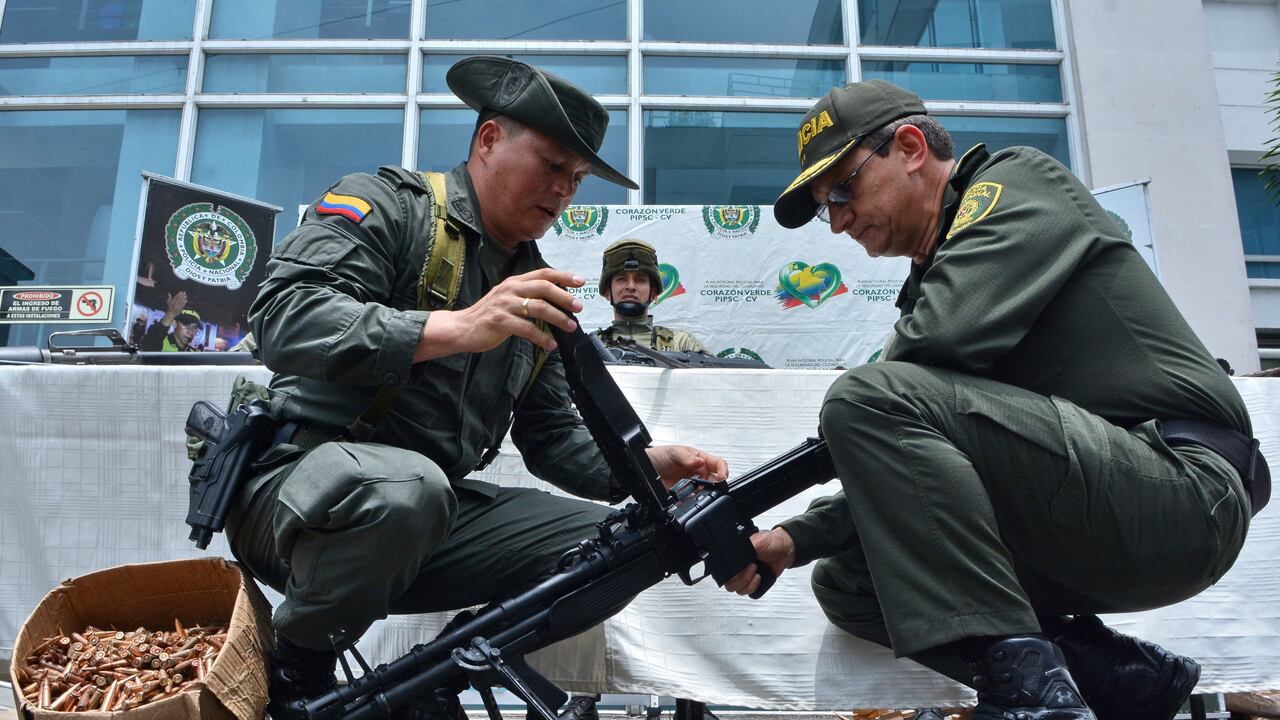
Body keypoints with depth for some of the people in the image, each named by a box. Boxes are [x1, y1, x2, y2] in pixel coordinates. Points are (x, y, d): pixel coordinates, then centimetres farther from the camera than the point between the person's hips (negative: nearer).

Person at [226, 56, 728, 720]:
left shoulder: (535, 291, 15)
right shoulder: (386, 204, -4)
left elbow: (551, 434, 16)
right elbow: (282, 319, -21)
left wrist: (642, 465, -3)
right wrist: (460, 327, -32)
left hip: (436, 518, 7)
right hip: (301, 483, -6)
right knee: (405, 488, -39)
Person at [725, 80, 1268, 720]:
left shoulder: (1020, 183, -1)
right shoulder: (933, 275, 21)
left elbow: (943, 337, -21)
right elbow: (903, 475, 15)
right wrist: (797, 539, 3)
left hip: (1181, 480, -9)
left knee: (874, 399, -22)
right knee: (846, 581, 7)